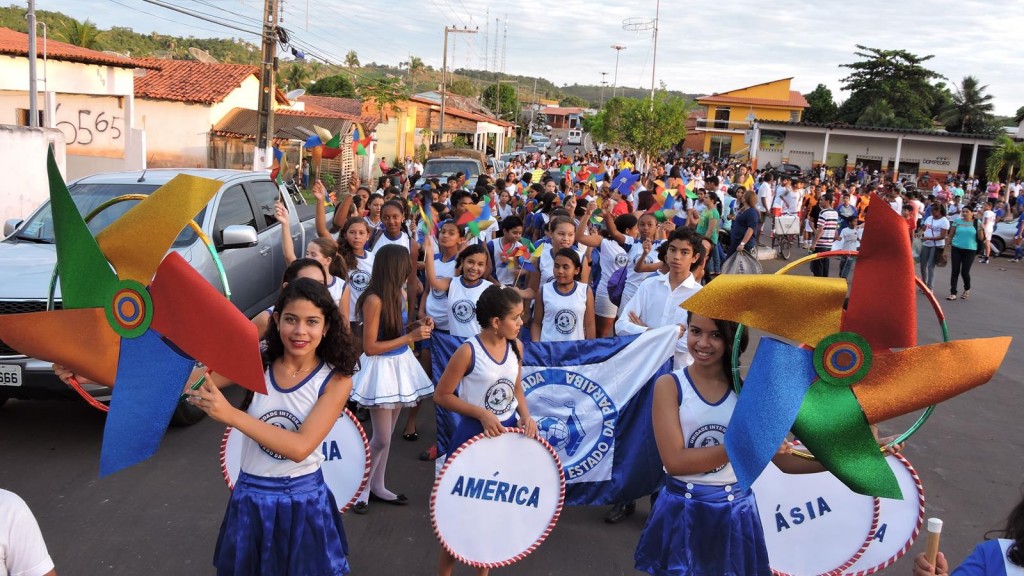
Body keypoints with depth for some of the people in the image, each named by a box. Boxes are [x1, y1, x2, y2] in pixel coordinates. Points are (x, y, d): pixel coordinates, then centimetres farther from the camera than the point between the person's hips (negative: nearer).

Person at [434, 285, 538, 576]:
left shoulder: (516, 347, -3)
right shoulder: (468, 352, -20)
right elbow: (442, 395, -15)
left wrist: (525, 416, -7)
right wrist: (482, 414, -22)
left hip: (508, 433, 6)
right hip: (474, 436, -6)